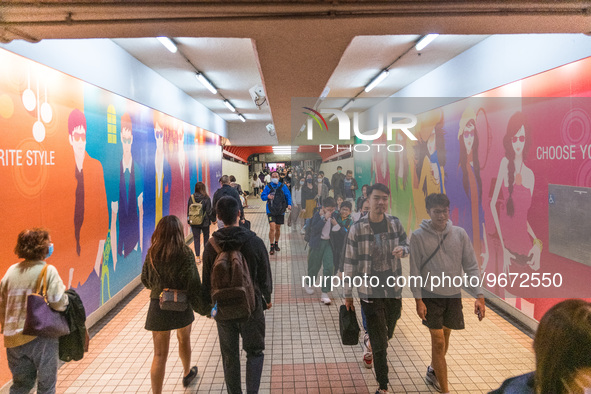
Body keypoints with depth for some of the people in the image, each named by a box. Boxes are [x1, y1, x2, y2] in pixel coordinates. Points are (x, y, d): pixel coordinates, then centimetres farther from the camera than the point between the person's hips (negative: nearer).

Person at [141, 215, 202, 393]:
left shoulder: (152, 253, -4)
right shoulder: (185, 253, -14)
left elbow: (145, 280, 7)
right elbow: (193, 283, -15)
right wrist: (200, 305, -4)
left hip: (157, 306, 1)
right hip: (181, 306, -1)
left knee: (160, 355, 7)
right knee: (184, 340, 26)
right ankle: (187, 374, 49)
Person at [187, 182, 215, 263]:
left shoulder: (191, 198, -4)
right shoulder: (206, 198, -12)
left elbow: (188, 210, 1)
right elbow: (209, 211, -9)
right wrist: (213, 219, 5)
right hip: (205, 222, -1)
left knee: (196, 239, 6)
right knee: (206, 237, 16)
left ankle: (197, 257, 3)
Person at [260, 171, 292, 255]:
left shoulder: (283, 186, 3)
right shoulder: (268, 187, 1)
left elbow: (288, 195, 3)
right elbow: (262, 196, 2)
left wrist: (289, 204, -13)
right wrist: (267, 196, -20)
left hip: (280, 211, 2)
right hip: (271, 210, -2)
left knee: (278, 228, 13)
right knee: (272, 228, -13)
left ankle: (276, 244, 33)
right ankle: (272, 247, -5)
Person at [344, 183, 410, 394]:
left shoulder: (395, 223, -3)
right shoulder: (357, 229, -12)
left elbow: (406, 244, 12)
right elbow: (350, 263, -7)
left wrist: (402, 250, -14)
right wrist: (348, 294, -2)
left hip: (394, 290, 4)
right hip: (370, 293, -4)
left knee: (387, 334, 23)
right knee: (379, 342, 3)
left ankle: (373, 347, 57)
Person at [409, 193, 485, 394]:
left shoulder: (460, 234, -3)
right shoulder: (418, 236, -11)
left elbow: (471, 266, -1)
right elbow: (415, 271, -8)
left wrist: (479, 296, -6)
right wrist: (418, 300, -11)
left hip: (454, 295, 4)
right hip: (431, 295, -3)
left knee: (445, 335, 17)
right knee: (438, 341, -3)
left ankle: (433, 371, 41)